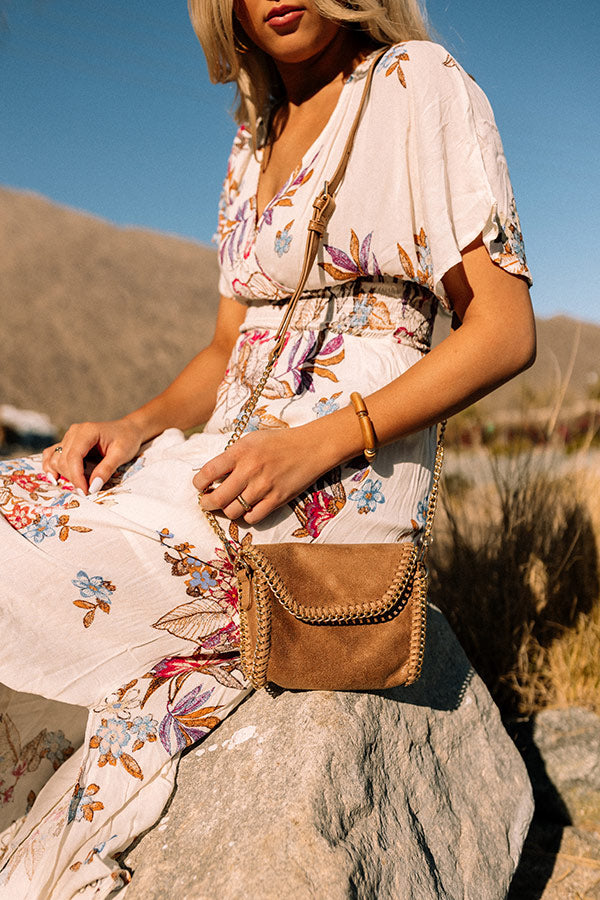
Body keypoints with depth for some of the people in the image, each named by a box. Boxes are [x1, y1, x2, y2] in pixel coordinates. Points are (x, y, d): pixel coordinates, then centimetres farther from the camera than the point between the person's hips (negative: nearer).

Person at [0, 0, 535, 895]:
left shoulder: (420, 83, 0)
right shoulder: (255, 138, 20)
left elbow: (507, 329, -8)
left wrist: (315, 443, -18)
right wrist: (137, 426, -4)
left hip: (343, 484, -6)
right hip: (232, 459, 7)